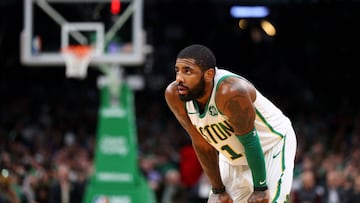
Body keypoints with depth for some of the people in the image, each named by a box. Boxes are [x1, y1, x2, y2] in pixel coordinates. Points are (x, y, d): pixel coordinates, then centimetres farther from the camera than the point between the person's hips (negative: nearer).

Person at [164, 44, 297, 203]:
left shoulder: (231, 91, -37)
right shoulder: (173, 95, -18)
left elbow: (250, 141, -26)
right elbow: (201, 144, -7)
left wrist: (260, 189, -18)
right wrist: (218, 190, -2)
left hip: (273, 145, -6)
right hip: (233, 158, 6)